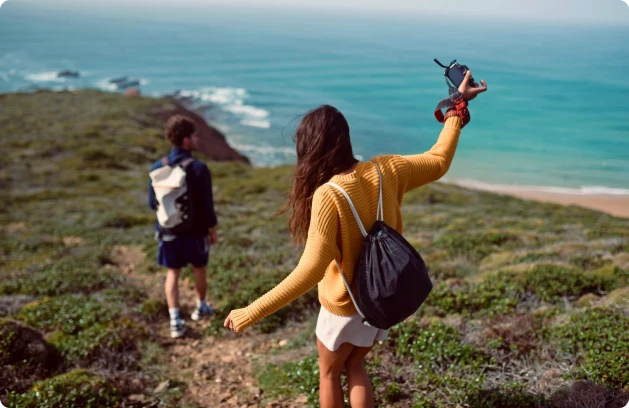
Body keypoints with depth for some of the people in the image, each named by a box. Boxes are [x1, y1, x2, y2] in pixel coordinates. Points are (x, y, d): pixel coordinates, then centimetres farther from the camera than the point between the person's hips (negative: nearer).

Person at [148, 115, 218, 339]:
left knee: (172, 273, 11)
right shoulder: (198, 168, -19)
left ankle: (175, 321, 7)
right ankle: (200, 308, 39)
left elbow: (152, 203, 1)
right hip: (195, 231, -3)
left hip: (168, 231, 3)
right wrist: (213, 230, -1)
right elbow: (206, 204, -15)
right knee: (199, 269, 19)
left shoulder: (158, 167, -6)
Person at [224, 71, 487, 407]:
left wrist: (250, 313, -32)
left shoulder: (328, 195, -30)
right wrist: (458, 106, 11)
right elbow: (439, 162, 3)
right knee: (355, 367, 27)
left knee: (328, 373, 22)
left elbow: (310, 271, -35)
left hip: (345, 307, -6)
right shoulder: (385, 171, -13)